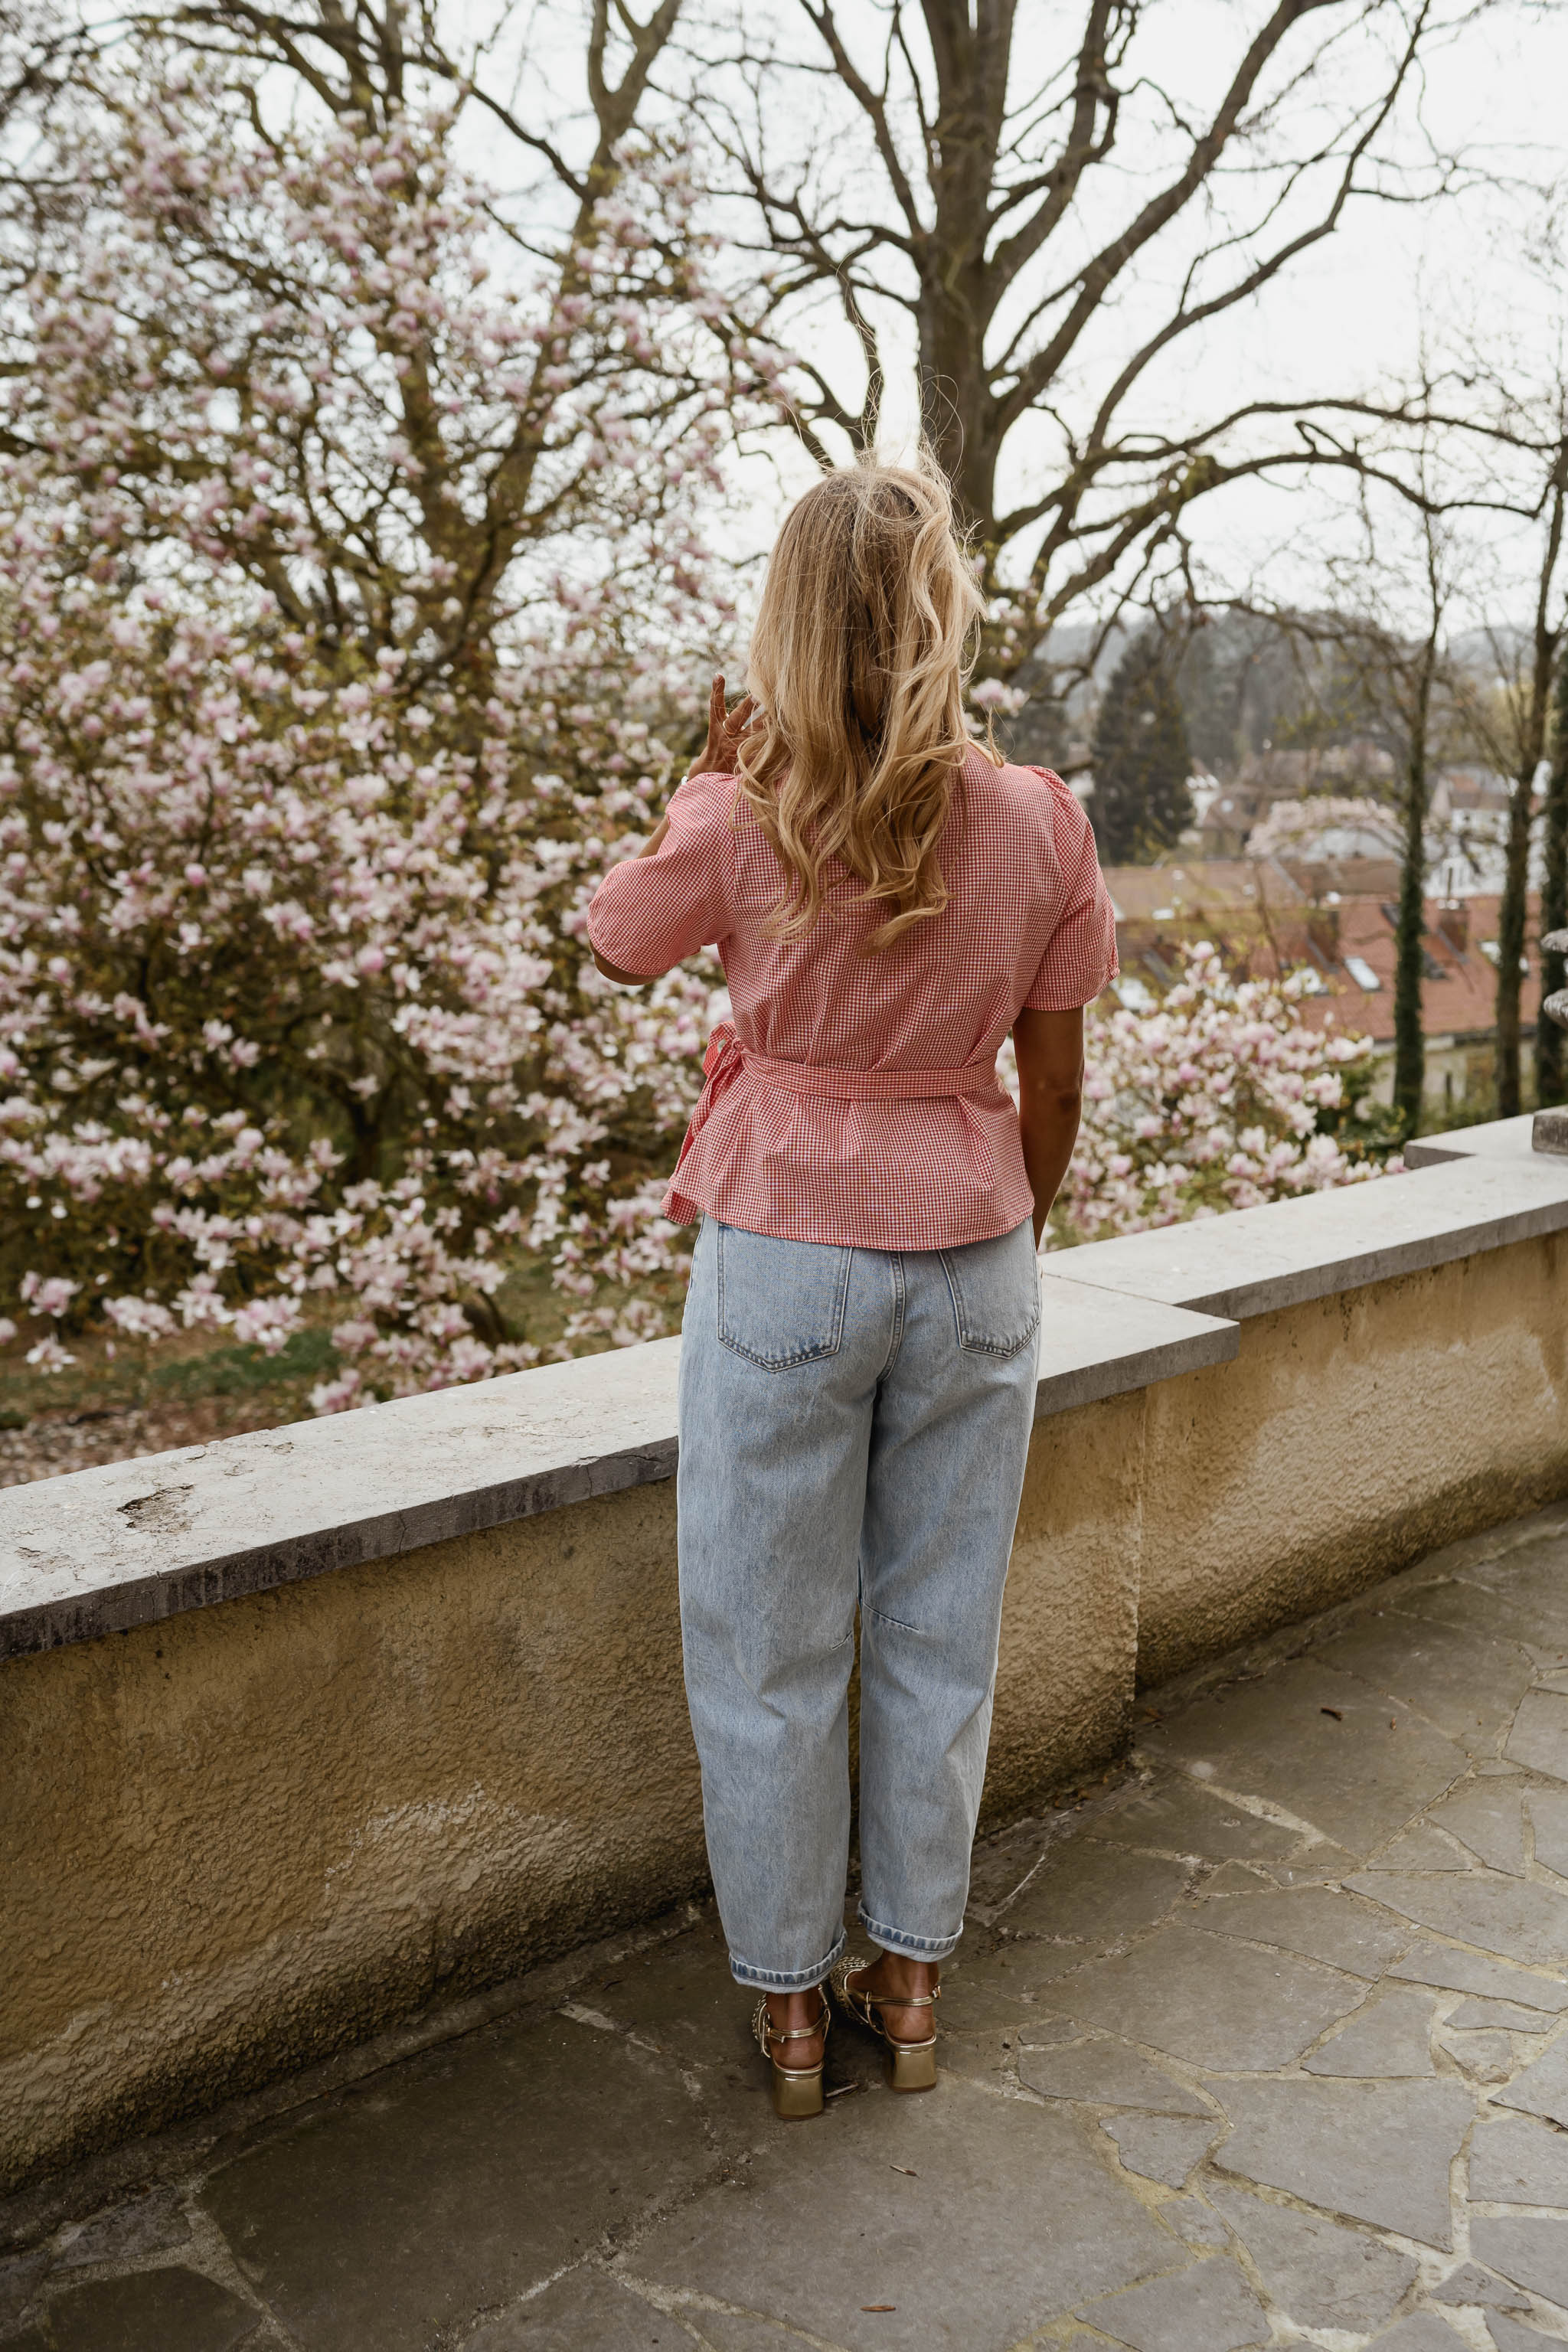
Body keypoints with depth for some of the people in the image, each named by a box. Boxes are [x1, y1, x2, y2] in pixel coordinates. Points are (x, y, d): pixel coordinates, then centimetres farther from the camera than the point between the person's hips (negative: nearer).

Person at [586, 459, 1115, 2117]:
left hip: (785, 1254, -2)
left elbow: (610, 943, 8)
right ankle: (911, 1981, 31)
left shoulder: (744, 826, -13)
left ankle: (787, 2003, 26)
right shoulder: (1037, 821, -5)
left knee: (770, 1650, 12)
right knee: (939, 1635, 16)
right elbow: (1056, 1080, 3)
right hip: (968, 1255, 3)